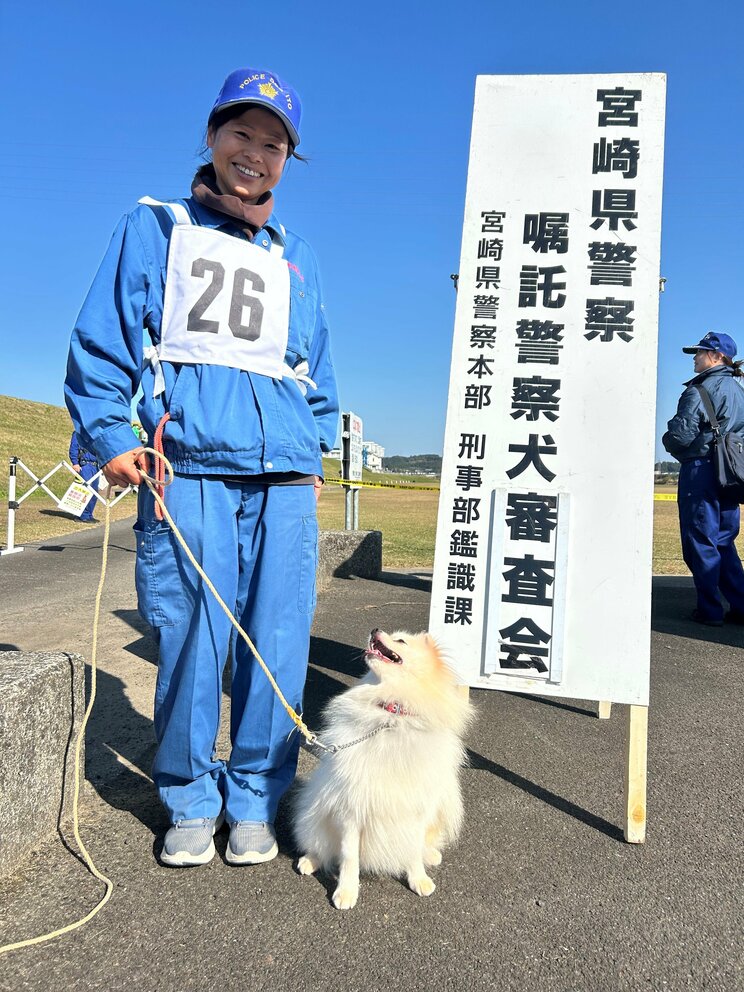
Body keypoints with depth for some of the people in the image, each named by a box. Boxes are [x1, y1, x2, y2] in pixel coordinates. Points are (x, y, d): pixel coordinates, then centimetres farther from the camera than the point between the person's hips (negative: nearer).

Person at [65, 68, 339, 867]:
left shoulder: (295, 259, 22)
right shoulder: (155, 228, 13)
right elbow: (101, 344, 7)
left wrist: (315, 450, 15)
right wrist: (110, 437, -5)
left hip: (284, 480, 3)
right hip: (188, 471, -3)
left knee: (277, 646, 1)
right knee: (190, 642, -3)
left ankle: (253, 802, 18)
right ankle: (191, 805, 18)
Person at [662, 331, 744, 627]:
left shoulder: (701, 390, -12)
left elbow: (681, 433, -18)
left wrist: (668, 441, 2)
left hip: (700, 471, -8)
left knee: (701, 541, -1)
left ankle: (710, 610, 4)